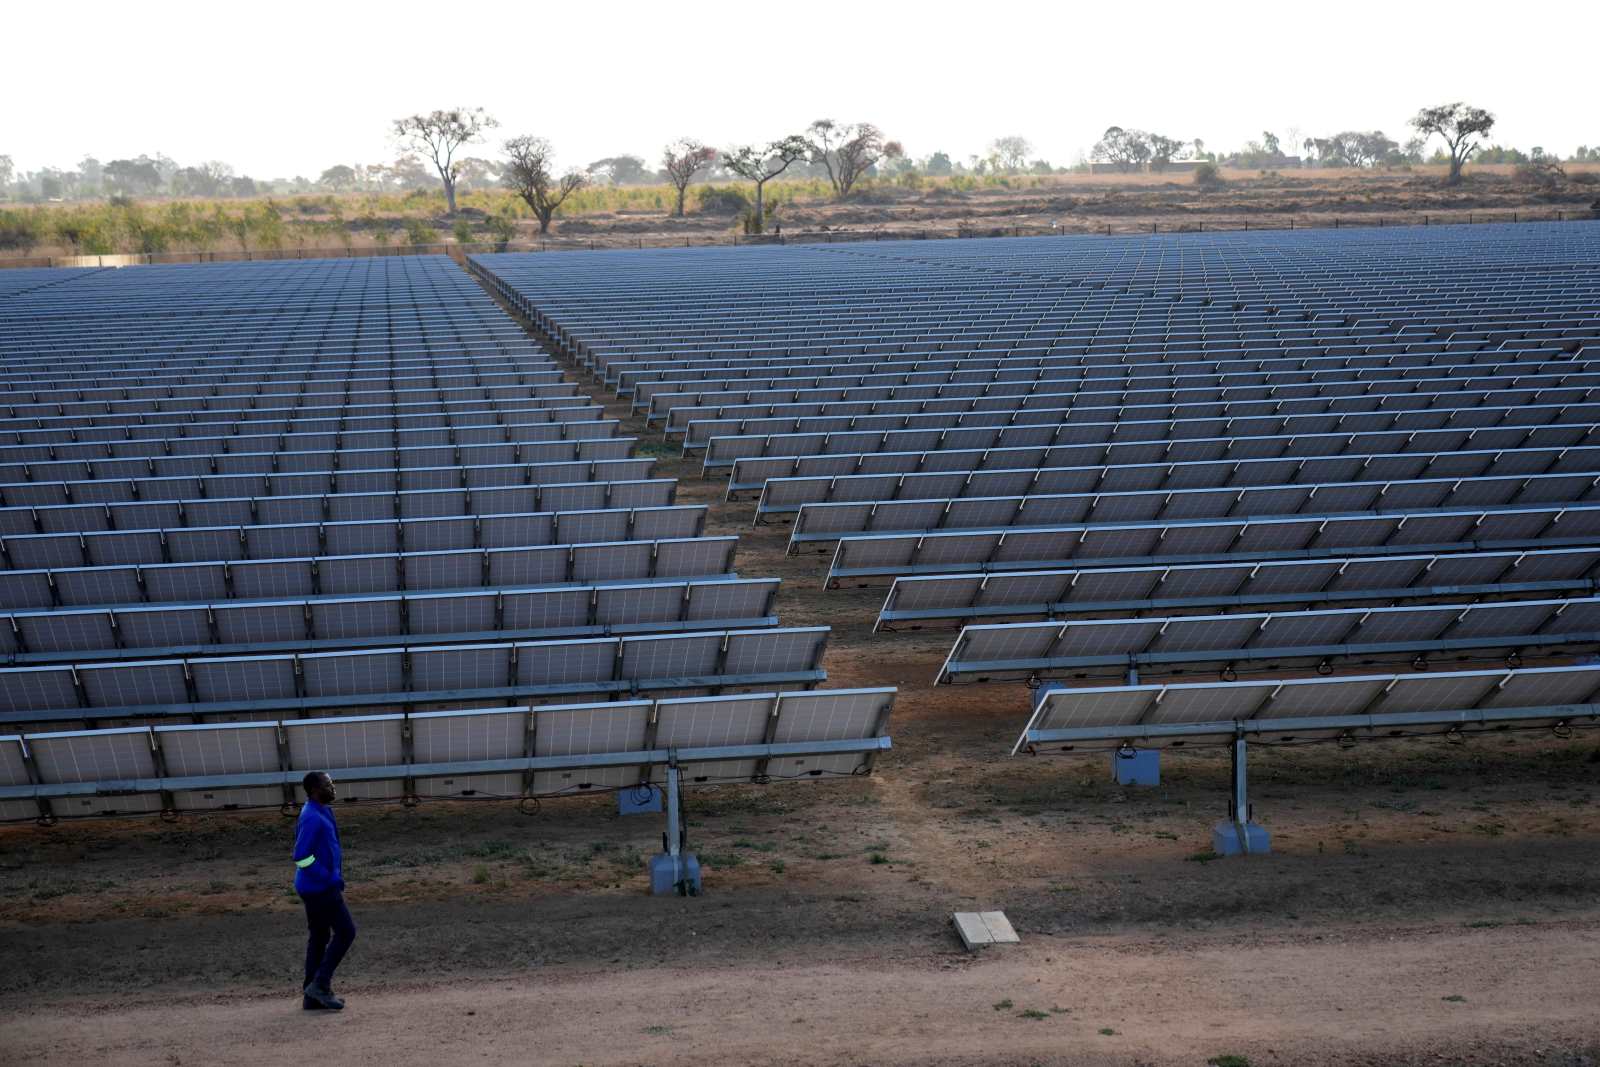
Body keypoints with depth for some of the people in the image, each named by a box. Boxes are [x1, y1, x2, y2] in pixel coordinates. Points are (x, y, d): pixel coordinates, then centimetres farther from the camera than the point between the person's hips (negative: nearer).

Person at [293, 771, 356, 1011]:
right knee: (346, 932, -3)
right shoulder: (313, 818, -20)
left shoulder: (319, 813, 12)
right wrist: (331, 878, -18)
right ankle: (320, 984, -1)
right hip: (321, 888, -10)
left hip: (317, 887, 10)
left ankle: (313, 998, 15)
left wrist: (335, 877, 15)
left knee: (319, 937, 12)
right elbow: (301, 856, -25)